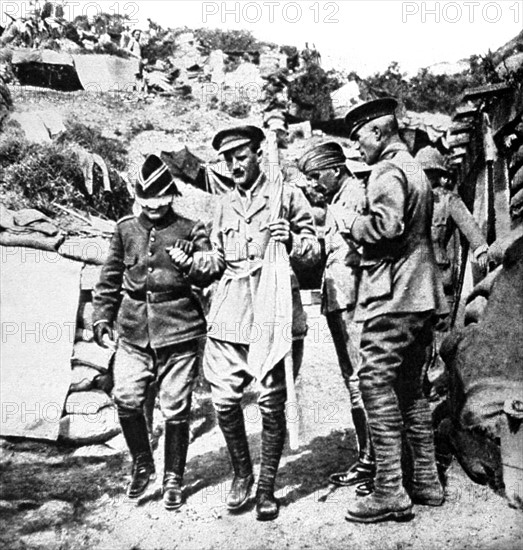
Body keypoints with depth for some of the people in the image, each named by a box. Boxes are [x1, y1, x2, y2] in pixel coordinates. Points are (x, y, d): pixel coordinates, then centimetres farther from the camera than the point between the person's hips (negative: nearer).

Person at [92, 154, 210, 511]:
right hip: (133, 332, 3)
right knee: (126, 399, -6)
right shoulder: (126, 228, 11)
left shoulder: (190, 231, 3)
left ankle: (173, 479, 22)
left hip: (178, 332, -2)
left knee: (176, 409, 2)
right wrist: (102, 318, 11)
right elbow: (110, 278, 16)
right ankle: (142, 466, 20)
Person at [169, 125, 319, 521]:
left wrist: (292, 240, -17)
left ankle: (267, 487, 19)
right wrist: (191, 263, 4)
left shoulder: (286, 195, 4)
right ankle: (242, 474, 25)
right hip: (229, 314, 4)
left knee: (272, 404, 1)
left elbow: (314, 252, 3)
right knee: (224, 400, 1)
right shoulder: (225, 205, 19)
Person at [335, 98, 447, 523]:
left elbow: (388, 225, -23)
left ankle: (390, 492, -4)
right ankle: (426, 480, 20)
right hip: (422, 296, 10)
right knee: (411, 388, 14)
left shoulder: (387, 171, -9)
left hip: (393, 296, -10)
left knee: (377, 385, -7)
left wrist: (350, 221, -7)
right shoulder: (415, 169, 22)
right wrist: (359, 226, 18)